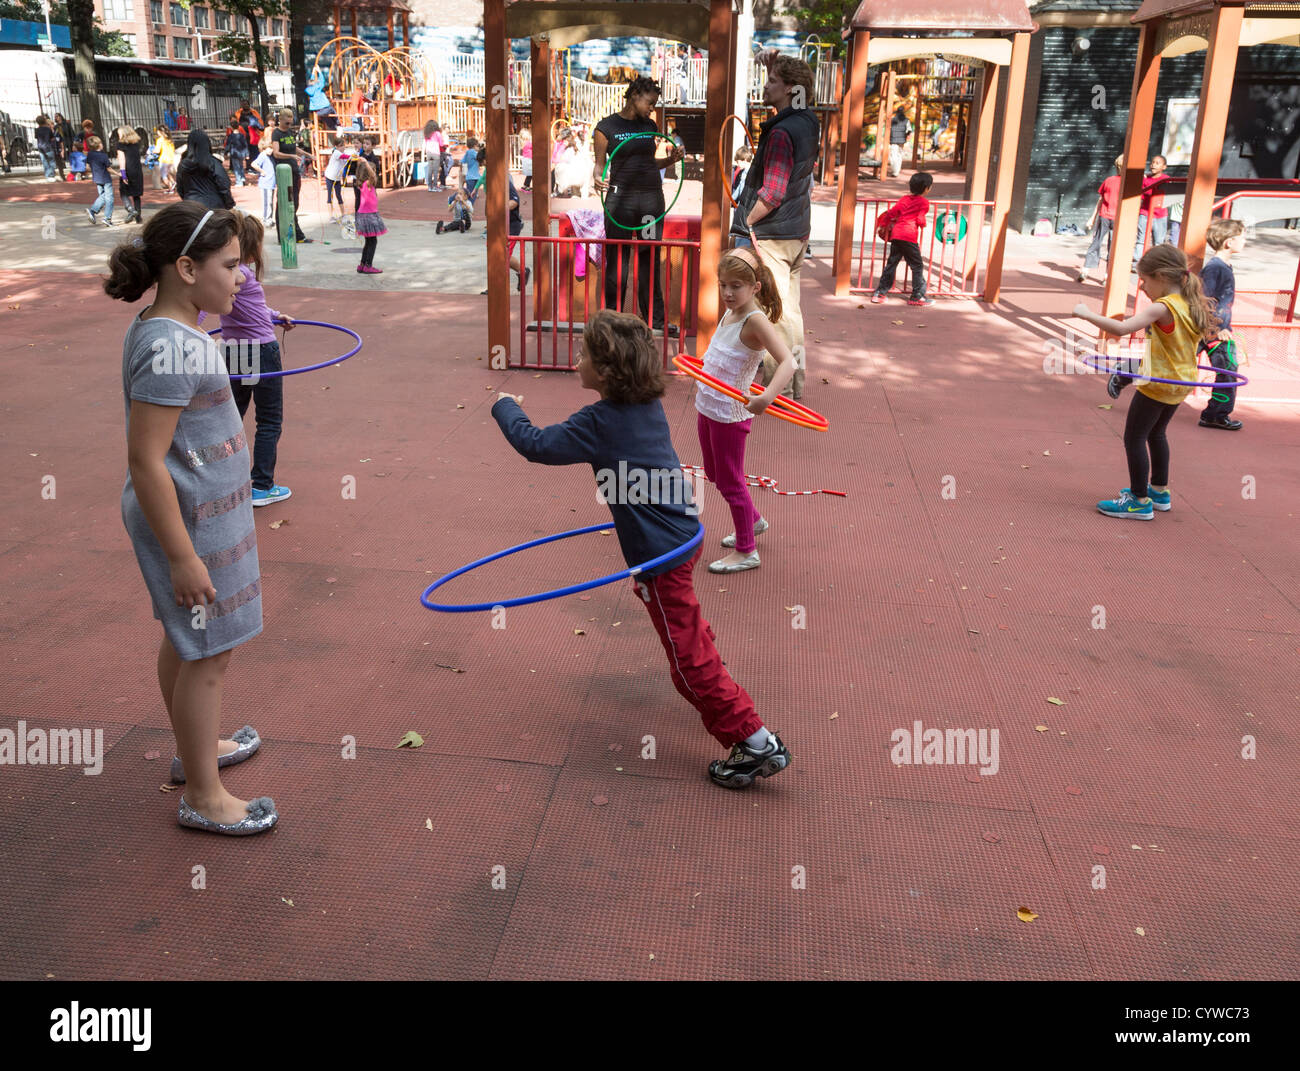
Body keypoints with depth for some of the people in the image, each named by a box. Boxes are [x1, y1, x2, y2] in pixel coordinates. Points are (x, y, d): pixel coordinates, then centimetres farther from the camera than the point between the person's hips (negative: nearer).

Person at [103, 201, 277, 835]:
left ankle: (195, 749, 43)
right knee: (209, 655, 2)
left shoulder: (171, 332, 6)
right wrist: (182, 556, -23)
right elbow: (145, 461, -26)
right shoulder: (169, 348, -25)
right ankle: (202, 798, 18)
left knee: (185, 641, 23)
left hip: (202, 509, 10)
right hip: (189, 521, -10)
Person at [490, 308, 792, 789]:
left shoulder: (600, 422, -21)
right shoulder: (647, 406, 3)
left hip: (661, 555, -9)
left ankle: (755, 743, 4)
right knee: (688, 630, 33)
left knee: (689, 659, -1)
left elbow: (535, 444, -14)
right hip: (682, 534, 9)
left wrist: (505, 407, 3)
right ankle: (718, 689, 54)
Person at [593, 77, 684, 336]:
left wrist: (671, 158, 4)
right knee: (617, 259, -2)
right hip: (621, 197, -4)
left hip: (652, 197, 5)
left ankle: (654, 319, 14)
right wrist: (599, 178, -21)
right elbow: (600, 163, 0)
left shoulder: (650, 126, 14)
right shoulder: (607, 127, 0)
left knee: (650, 259, 8)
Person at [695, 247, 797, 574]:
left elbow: (788, 362, -34)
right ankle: (753, 520, 43)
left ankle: (746, 551, 16)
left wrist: (766, 397, -47)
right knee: (715, 474, 22)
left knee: (730, 481, 2)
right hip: (707, 408, 9)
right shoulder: (729, 313, 4)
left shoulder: (756, 320, -22)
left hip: (730, 414, -9)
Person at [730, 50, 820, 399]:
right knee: (789, 307, 15)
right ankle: (794, 383, 24)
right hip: (797, 232, 9)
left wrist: (746, 223, -10)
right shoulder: (809, 123, 7)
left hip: (769, 236, -9)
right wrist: (775, 66, 17)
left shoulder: (781, 133, -19)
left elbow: (772, 194, -24)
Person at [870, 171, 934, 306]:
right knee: (917, 266, 4)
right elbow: (920, 220, -9)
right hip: (909, 236, -6)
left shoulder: (903, 199, 14)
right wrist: (923, 223, 13)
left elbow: (890, 213, 10)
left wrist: (882, 225, 22)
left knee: (891, 264, 12)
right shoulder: (924, 202, -1)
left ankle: (879, 294, 12)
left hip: (896, 234, 6)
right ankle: (917, 296, 6)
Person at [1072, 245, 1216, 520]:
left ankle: (1140, 501, 0)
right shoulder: (1191, 305, 4)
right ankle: (1160, 492, 37)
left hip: (1158, 384, -10)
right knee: (1156, 433, 26)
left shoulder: (1162, 308, -22)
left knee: (1134, 438, -1)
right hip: (1181, 383, 10)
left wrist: (1087, 314, -24)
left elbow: (1121, 328, -33)